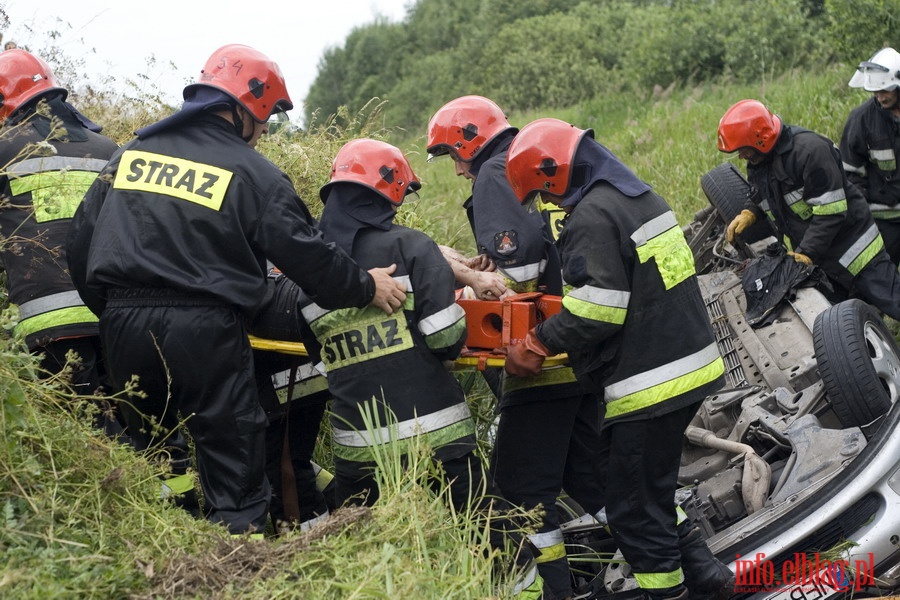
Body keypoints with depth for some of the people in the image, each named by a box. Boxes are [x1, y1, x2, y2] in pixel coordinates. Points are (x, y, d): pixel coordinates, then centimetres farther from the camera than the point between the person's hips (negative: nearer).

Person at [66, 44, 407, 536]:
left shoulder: (129, 154, 12)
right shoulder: (252, 173, -4)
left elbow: (82, 242, 14)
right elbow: (303, 254, -5)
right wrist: (365, 287, 8)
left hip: (123, 324, 6)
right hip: (203, 329, -5)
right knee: (232, 465, 2)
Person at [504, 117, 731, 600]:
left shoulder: (592, 217, -17)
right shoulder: (639, 195, 13)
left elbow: (597, 310, -25)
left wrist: (535, 346, -15)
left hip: (649, 385, -10)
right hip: (693, 365, 10)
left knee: (635, 515, 2)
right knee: (652, 492, 24)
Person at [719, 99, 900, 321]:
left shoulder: (809, 150, -25)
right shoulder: (756, 163, 2)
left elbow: (831, 211, -25)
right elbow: (760, 197, 22)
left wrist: (805, 254, -25)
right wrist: (748, 214, 0)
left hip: (850, 248, -8)